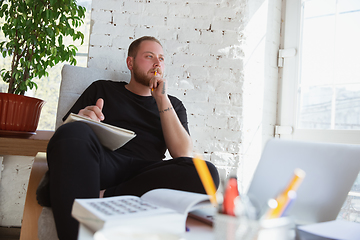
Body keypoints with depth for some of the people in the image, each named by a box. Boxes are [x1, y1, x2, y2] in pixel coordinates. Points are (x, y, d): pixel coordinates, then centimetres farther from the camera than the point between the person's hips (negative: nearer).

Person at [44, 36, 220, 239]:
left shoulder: (172, 105, 26)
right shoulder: (102, 89, 24)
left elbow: (184, 154, 9)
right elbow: (67, 131, 16)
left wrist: (162, 99, 6)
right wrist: (82, 120, -8)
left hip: (145, 173, 2)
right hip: (103, 165, -1)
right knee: (75, 132, -33)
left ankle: (103, 197, -28)